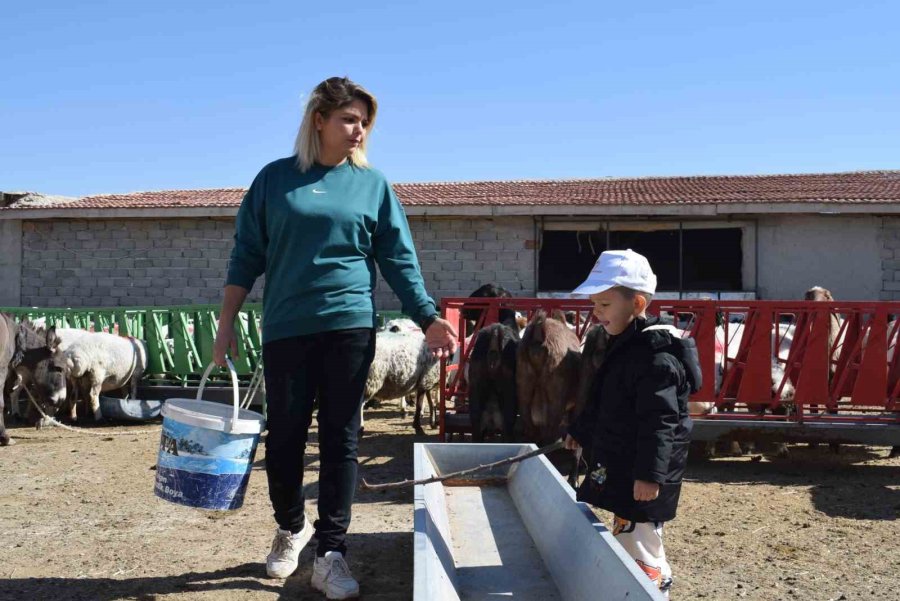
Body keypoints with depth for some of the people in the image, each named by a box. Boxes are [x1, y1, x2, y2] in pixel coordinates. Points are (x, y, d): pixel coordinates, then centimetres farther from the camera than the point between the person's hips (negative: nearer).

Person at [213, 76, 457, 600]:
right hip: (286, 329, 1)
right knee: (285, 436, 8)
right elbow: (247, 256, 6)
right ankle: (291, 527, 32)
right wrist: (227, 323, 2)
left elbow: (399, 260, 4)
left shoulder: (373, 184, 6)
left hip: (350, 326, 0)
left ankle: (332, 553, 7)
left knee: (341, 438, 1)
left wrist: (428, 317, -5)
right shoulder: (275, 178, 5)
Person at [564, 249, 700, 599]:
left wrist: (649, 473, -30)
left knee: (636, 549, -7)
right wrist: (580, 431, 36)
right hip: (618, 467, 10)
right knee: (638, 546, 18)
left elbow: (659, 421, -25)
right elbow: (602, 403, 26)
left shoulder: (655, 354, -19)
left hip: (641, 476, -10)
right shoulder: (621, 344, 12)